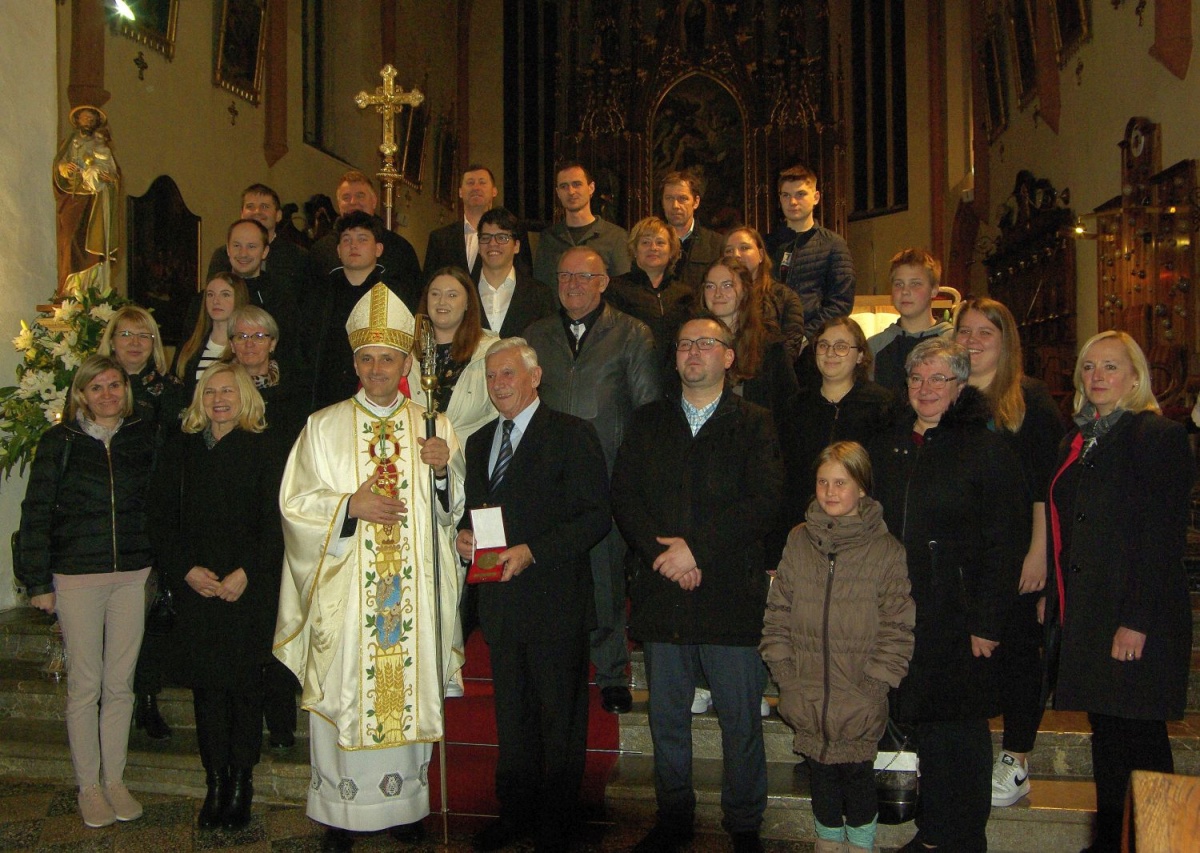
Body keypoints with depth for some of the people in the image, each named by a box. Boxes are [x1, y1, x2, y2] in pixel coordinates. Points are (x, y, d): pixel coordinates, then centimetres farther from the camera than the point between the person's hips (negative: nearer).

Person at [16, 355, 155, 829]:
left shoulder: (143, 438, 6)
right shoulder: (60, 442, 0)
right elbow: (36, 514, 1)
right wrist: (38, 582, -2)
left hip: (133, 576, 2)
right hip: (76, 577, -2)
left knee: (120, 684, 8)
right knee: (85, 685, 4)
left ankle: (115, 779, 20)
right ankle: (88, 785, 17)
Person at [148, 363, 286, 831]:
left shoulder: (263, 451, 3)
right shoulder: (180, 451, 12)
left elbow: (274, 523, -3)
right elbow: (161, 519, 7)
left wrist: (246, 573, -13)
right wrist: (186, 569, -6)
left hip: (249, 588, -2)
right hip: (196, 588, 2)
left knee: (244, 682, 1)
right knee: (206, 683, 3)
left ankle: (241, 782, 12)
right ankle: (215, 782, 13)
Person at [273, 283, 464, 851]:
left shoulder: (433, 427, 9)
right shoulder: (324, 427, 5)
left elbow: (452, 509, 9)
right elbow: (295, 504, 1)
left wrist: (445, 469, -10)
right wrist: (350, 506, -15)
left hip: (413, 590, 1)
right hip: (344, 594, -1)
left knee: (409, 692, 5)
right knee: (343, 695, 1)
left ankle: (406, 804, 21)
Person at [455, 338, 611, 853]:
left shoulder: (571, 435, -8)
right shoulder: (479, 443, 14)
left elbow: (597, 516, -14)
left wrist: (533, 551, -21)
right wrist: (463, 535, -2)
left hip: (555, 602, -6)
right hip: (500, 600, 6)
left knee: (559, 719, 6)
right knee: (511, 717, 18)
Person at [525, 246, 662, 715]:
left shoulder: (632, 334, 6)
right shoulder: (536, 335, 15)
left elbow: (650, 410, 3)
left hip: (609, 478, -2)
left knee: (607, 576, 1)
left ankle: (613, 675, 16)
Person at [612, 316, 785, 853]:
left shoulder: (754, 425, 4)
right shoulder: (646, 422, 14)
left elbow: (763, 501, -8)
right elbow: (623, 496, 4)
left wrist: (696, 547, -14)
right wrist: (660, 551, -11)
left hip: (732, 590, -2)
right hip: (660, 591, 3)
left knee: (741, 719, 3)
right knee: (666, 716, 11)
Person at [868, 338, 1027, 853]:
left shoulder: (985, 448, -6)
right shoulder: (886, 446, 9)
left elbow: (1006, 544, -9)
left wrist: (987, 621, -13)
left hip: (958, 617, -4)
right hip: (898, 613, 5)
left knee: (959, 730, 5)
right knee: (921, 724, 12)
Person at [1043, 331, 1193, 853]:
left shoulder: (1159, 436, -9)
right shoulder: (1077, 441, 14)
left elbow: (1162, 537, -15)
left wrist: (1137, 621, -19)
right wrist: (1051, 597, 11)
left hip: (1136, 616, -7)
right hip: (1084, 613, 8)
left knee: (1140, 735, 0)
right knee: (1105, 731, 15)